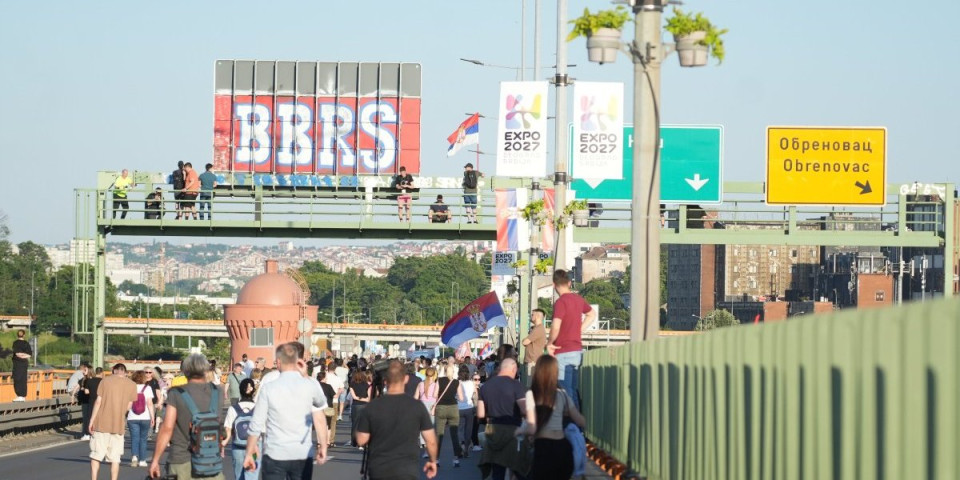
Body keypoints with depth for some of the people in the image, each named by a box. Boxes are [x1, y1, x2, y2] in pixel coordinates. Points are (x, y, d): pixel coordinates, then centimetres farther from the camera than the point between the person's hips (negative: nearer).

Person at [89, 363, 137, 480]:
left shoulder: (106, 381, -2)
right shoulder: (132, 385, 3)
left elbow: (98, 402, -5)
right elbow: (128, 407, 3)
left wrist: (91, 421, -1)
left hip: (101, 424, -1)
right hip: (118, 425, 1)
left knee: (96, 455, 7)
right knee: (115, 458, 7)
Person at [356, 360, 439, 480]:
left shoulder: (371, 408, -7)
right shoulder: (417, 407, -7)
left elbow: (361, 440, 0)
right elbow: (431, 441, -2)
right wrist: (432, 461, 15)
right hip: (407, 470, -1)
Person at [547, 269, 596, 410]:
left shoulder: (561, 302, -15)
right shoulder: (578, 299, 9)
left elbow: (556, 326, -27)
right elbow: (592, 315, 28)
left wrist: (549, 343, -11)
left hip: (564, 353, -8)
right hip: (577, 350, 8)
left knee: (565, 392, -7)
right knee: (573, 391, 14)